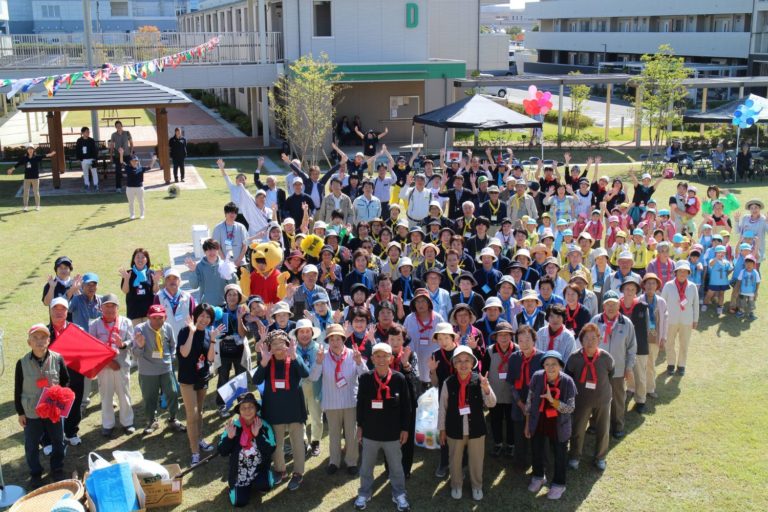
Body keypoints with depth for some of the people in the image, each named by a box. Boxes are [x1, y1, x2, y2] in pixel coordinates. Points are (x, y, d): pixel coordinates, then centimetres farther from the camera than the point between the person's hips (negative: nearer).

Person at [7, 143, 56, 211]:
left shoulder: (36, 157, -5)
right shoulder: (24, 158, 3)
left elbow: (44, 156, -19)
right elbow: (18, 164, 12)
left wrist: (50, 154, -35)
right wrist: (12, 169, 17)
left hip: (35, 178, -2)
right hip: (27, 178, 2)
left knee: (36, 192, 4)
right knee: (25, 192, 3)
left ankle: (37, 206, 17)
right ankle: (26, 206, 12)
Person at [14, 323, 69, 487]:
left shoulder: (57, 359, -11)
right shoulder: (22, 363, -12)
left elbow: (66, 381, 3)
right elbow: (18, 390, -3)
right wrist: (20, 412, -1)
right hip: (31, 412, -1)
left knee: (58, 442, 15)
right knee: (31, 445, 12)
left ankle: (57, 470, 35)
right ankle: (35, 474, 31)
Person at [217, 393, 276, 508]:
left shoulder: (264, 426, -10)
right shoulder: (233, 425, -9)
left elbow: (270, 450, -18)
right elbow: (222, 452, -8)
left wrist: (258, 435, -27)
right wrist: (229, 437, -26)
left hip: (260, 469, -1)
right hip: (239, 472, 1)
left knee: (264, 485, -31)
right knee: (239, 502, -13)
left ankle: (252, 485, 7)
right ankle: (245, 487, 23)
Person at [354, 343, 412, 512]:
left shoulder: (399, 378, -11)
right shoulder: (365, 378, -8)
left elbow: (406, 406, -3)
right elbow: (360, 404, 3)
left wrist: (405, 428, -2)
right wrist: (360, 426, 6)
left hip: (393, 432, -1)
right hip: (370, 431, 1)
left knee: (396, 466, 14)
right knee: (366, 466, 16)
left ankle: (399, 494, 31)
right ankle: (365, 493, 34)